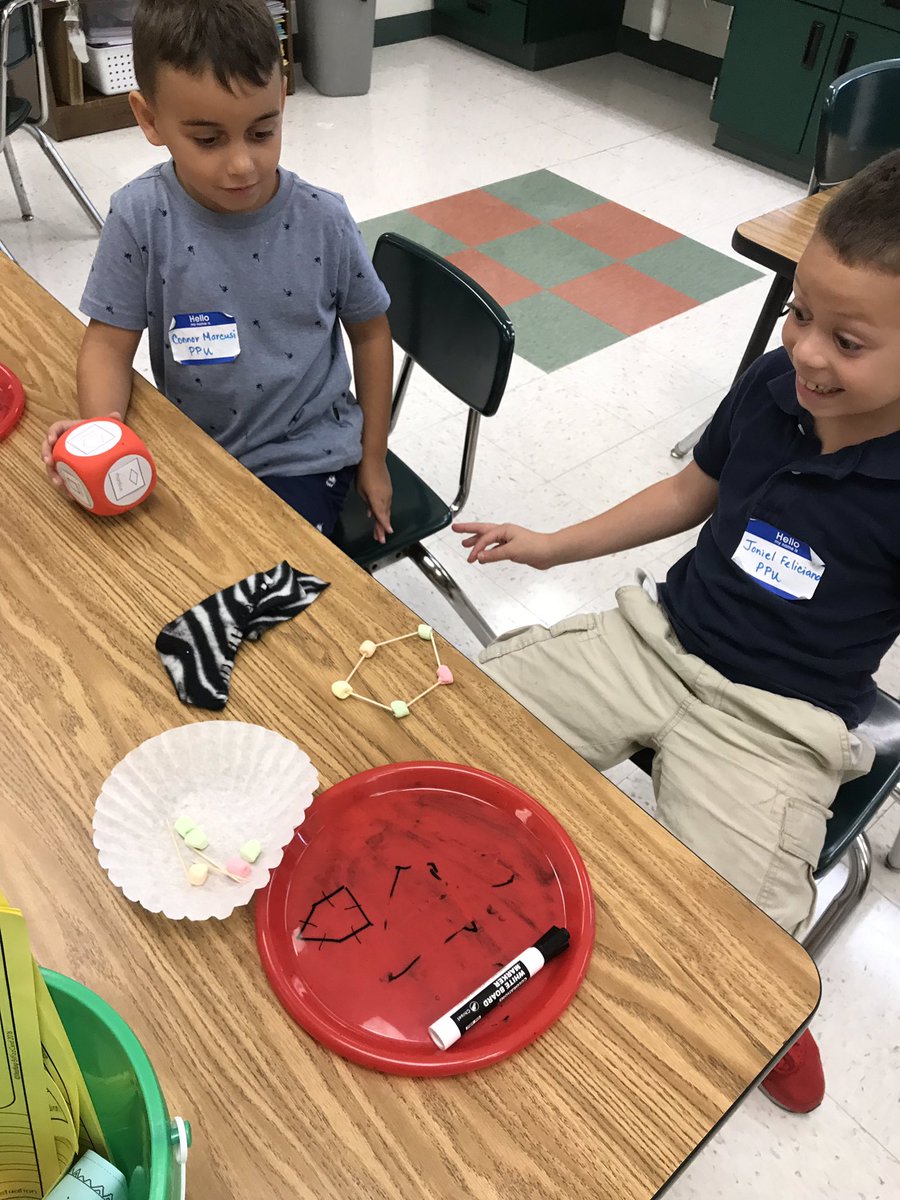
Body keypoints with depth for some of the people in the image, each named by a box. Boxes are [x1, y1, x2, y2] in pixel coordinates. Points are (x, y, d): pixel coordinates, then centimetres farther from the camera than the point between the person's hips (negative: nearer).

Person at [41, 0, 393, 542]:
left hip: (304, 455, -1)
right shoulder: (140, 216, -14)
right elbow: (110, 341, -6)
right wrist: (99, 430, -29)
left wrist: (373, 461, 5)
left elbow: (370, 332, 0)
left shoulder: (323, 221, -14)